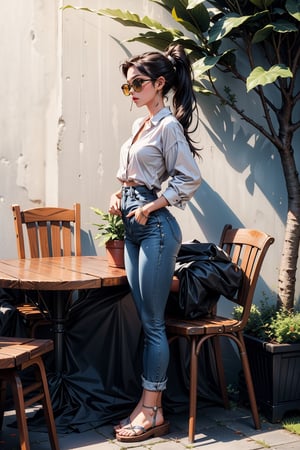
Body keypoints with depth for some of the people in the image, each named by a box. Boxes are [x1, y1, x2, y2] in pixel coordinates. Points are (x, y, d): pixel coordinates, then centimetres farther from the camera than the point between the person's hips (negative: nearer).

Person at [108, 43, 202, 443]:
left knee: (153, 322, -4)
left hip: (155, 227, -9)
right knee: (147, 319, 11)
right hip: (133, 227, 9)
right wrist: (120, 196, 9)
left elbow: (189, 179, -15)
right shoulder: (139, 125, 16)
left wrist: (148, 208, -14)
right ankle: (149, 405, 18)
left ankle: (152, 412, 5)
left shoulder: (168, 125, -10)